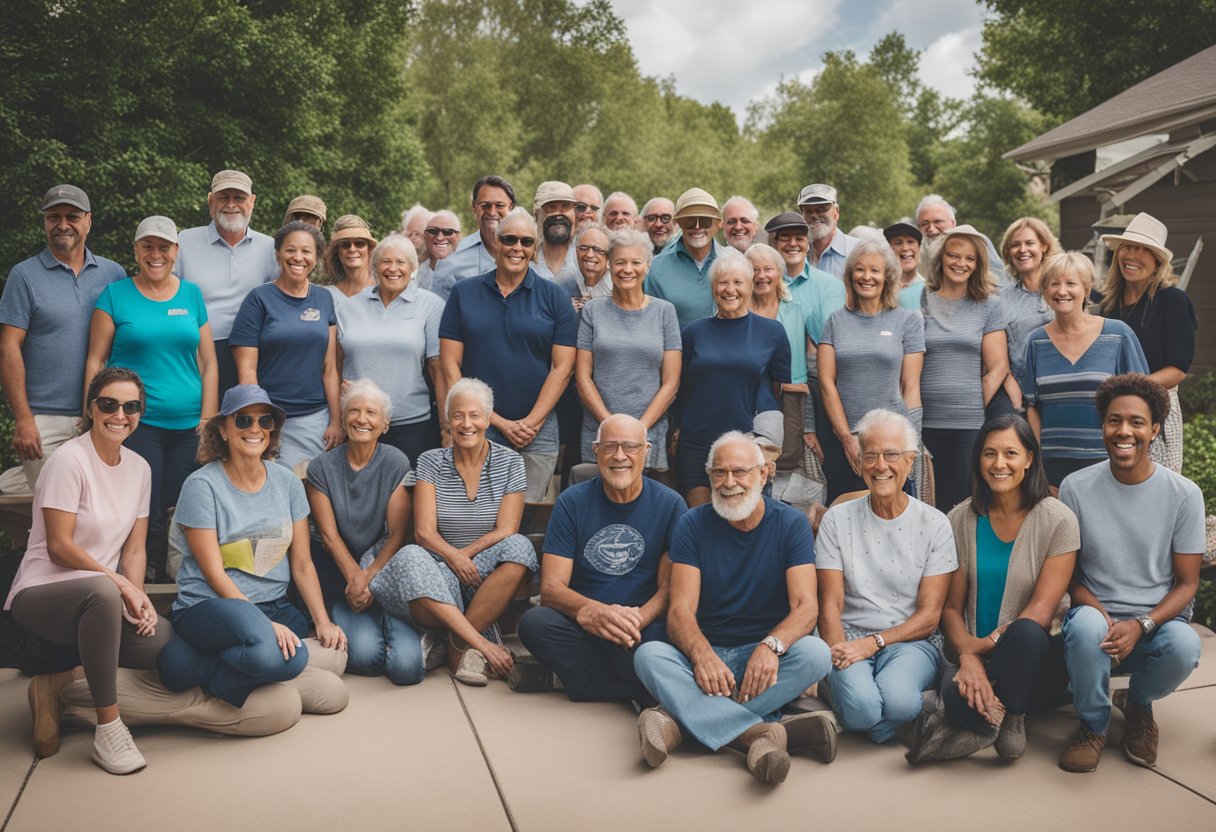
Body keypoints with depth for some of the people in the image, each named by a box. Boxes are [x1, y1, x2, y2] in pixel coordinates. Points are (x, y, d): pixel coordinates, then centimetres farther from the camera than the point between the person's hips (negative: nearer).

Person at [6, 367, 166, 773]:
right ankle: (108, 728, -30)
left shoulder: (139, 467, 7)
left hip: (103, 597, 6)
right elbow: (59, 548, -15)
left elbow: (134, 550, 7)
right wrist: (120, 584, -20)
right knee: (102, 591, -41)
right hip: (40, 594, -6)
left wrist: (137, 598, -10)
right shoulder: (69, 460, -12)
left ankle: (58, 681, -2)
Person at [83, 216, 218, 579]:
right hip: (136, 423, -2)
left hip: (189, 424, 2)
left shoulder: (192, 294, 11)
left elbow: (209, 363, 11)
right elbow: (95, 361, 4)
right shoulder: (115, 295, 5)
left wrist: (208, 420, 3)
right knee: (146, 514, -5)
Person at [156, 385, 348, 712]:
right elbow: (214, 574, -12)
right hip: (210, 606, -7)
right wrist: (267, 624, -21)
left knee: (334, 654, -23)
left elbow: (302, 565, 8)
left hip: (276, 607, 7)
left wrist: (323, 621, -6)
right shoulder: (202, 485, -6)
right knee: (268, 651, -39)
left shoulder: (287, 482, 8)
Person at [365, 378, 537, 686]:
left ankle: (457, 643, -23)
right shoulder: (431, 462, 5)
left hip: (487, 574, 0)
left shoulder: (509, 462, 4)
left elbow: (506, 531, -4)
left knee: (520, 547, -31)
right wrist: (453, 557, -25)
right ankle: (481, 642, -32)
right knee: (409, 557, -31)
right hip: (441, 573, 0)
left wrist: (464, 556, -17)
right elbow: (424, 532, -5)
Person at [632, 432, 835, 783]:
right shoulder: (693, 525, 1)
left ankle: (679, 719, -35)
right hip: (705, 654, 0)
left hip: (766, 660, 0)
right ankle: (764, 733, -41)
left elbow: (805, 606, -10)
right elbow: (680, 610, -9)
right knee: (648, 655, -28)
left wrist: (772, 645, -33)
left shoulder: (791, 524, 0)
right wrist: (702, 654, -32)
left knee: (815, 652, -30)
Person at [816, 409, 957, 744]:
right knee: (861, 706, -32)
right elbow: (830, 606, 1)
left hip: (912, 641, 0)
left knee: (896, 699, -33)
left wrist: (873, 642, -15)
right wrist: (839, 653, -19)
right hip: (851, 639, 0)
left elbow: (929, 615, 0)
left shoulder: (935, 524, 4)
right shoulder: (837, 519, 6)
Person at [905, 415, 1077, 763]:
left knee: (1025, 633, -37)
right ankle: (1005, 722, -8)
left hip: (1034, 656, 0)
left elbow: (1040, 611, -11)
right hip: (976, 656, 0)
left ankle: (985, 724, -15)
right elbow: (952, 607, 3)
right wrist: (967, 655, -17)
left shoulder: (1058, 520, -4)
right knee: (956, 690, -36)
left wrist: (986, 644, -20)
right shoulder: (962, 519, 5)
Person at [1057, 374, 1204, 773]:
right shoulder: (1076, 488, -3)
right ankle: (1094, 724, -5)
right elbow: (1068, 575, 3)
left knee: (1184, 646, -34)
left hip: (1159, 620, 1)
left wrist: (1141, 625, -18)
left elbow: (1187, 583, 0)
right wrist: (1101, 614, -18)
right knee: (1086, 627, -36)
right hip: (1097, 612, 0)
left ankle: (1138, 703, 4)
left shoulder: (1184, 494, -3)